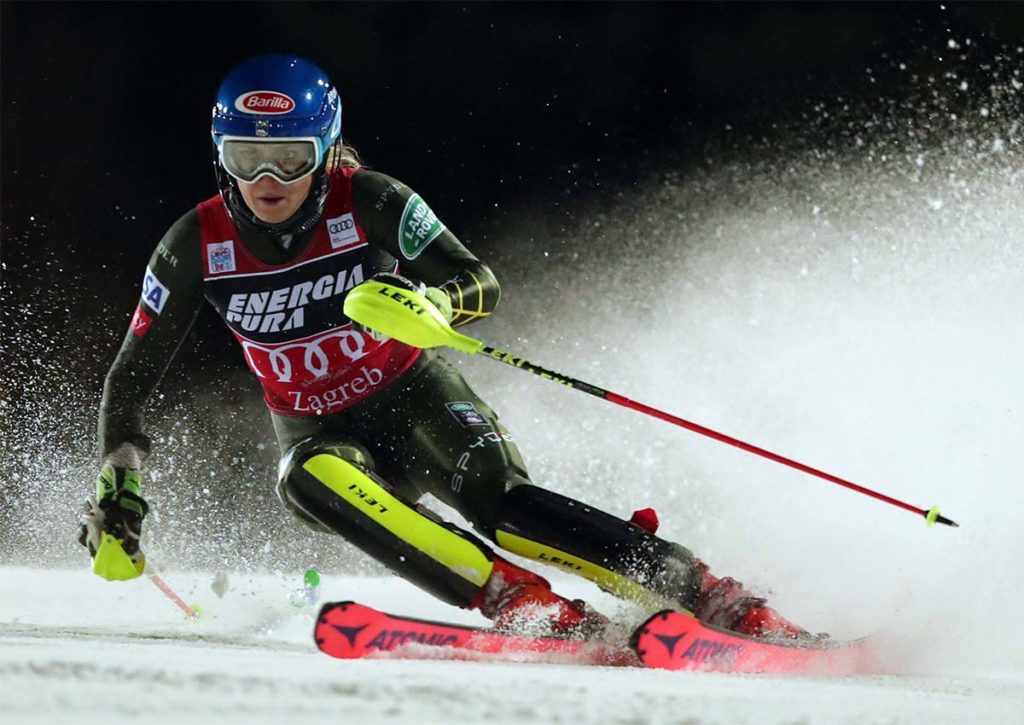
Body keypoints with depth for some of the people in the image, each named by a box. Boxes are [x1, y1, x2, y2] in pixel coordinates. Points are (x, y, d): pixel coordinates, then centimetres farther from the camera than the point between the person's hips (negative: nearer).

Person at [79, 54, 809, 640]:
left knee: (498, 500, -31)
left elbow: (481, 283, -18)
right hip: (321, 431, 2)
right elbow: (132, 375, -1)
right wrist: (116, 487, -11)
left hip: (414, 397, -2)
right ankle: (521, 603, -44)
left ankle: (719, 601, -35)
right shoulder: (197, 248, -11)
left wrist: (430, 302, -41)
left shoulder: (369, 203, -17)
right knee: (308, 480, -35)